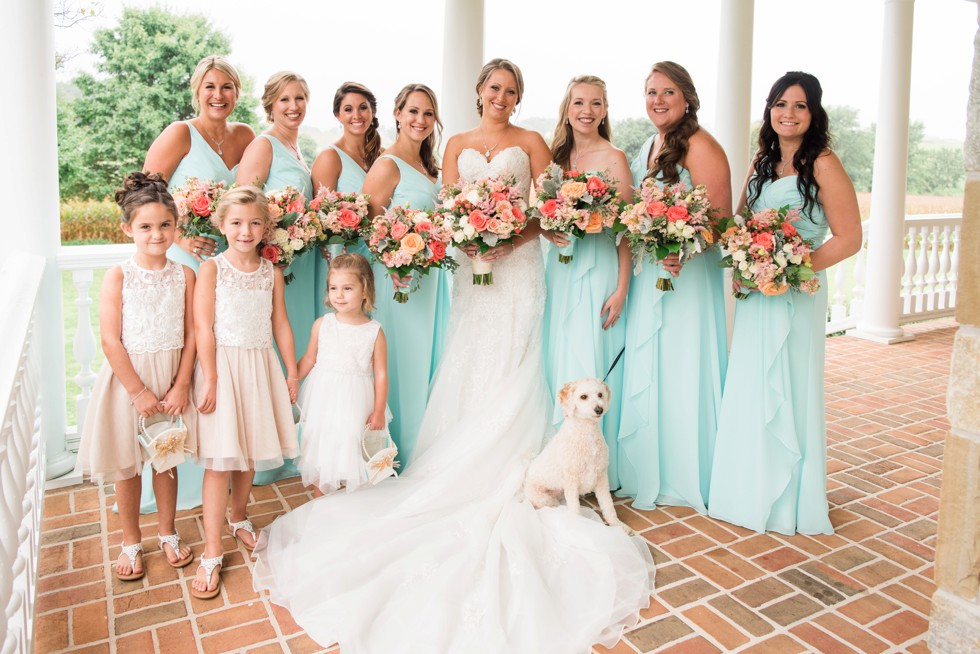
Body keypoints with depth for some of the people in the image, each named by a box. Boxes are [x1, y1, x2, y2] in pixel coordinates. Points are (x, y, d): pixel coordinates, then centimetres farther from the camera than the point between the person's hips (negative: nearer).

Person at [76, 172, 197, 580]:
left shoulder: (184, 275, -3)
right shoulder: (118, 276, -10)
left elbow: (190, 335, -2)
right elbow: (111, 340, -12)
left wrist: (181, 386, -8)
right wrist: (139, 391, -13)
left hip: (171, 377, 2)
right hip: (128, 377, -2)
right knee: (127, 465, 11)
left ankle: (167, 533, 34)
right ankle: (131, 542, 30)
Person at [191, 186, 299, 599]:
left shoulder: (271, 273, 6)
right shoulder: (211, 269, -6)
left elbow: (280, 325, 10)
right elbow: (203, 327, -10)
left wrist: (292, 371, 10)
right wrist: (210, 379, -15)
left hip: (260, 367, 4)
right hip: (223, 367, -4)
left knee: (249, 454, 15)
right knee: (219, 460, -4)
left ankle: (238, 518, 40)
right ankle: (211, 555, 4)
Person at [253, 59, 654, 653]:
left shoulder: (531, 142, 7)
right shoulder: (458, 145, 14)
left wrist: (512, 235, -17)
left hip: (519, 265, -2)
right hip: (472, 264, 3)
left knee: (507, 370, -4)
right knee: (467, 369, 2)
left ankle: (502, 475, 6)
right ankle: (466, 474, 12)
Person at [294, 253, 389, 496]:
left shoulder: (375, 331, -8)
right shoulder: (322, 324, -3)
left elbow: (381, 374, -5)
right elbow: (309, 359, 9)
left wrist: (378, 411, -6)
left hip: (353, 401, -2)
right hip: (322, 397, 2)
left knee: (350, 447, 3)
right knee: (319, 448, 11)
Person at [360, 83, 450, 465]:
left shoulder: (427, 166, 14)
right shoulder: (388, 165, -12)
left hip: (430, 278, 9)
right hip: (400, 280, -8)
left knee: (426, 360, 14)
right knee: (401, 365, -1)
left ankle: (419, 453, 27)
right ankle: (397, 456, 14)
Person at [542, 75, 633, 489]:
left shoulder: (613, 158, -4)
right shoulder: (557, 155, 12)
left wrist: (621, 288, -15)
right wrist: (547, 231, -5)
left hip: (597, 270, -5)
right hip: (558, 269, 5)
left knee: (588, 363, -5)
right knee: (557, 360, 8)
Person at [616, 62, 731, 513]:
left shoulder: (699, 146, -11)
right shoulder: (647, 148, 16)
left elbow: (720, 217, -18)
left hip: (687, 275, -8)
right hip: (646, 274, 9)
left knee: (681, 371, -1)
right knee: (644, 371, 13)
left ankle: (687, 477, 16)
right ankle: (648, 472, 28)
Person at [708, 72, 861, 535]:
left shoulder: (822, 165, -9)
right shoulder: (762, 161, 11)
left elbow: (848, 239, -12)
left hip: (796, 294, -6)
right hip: (753, 295, 7)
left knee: (787, 392, 1)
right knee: (749, 391, 12)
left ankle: (788, 501, 18)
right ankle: (751, 490, 28)